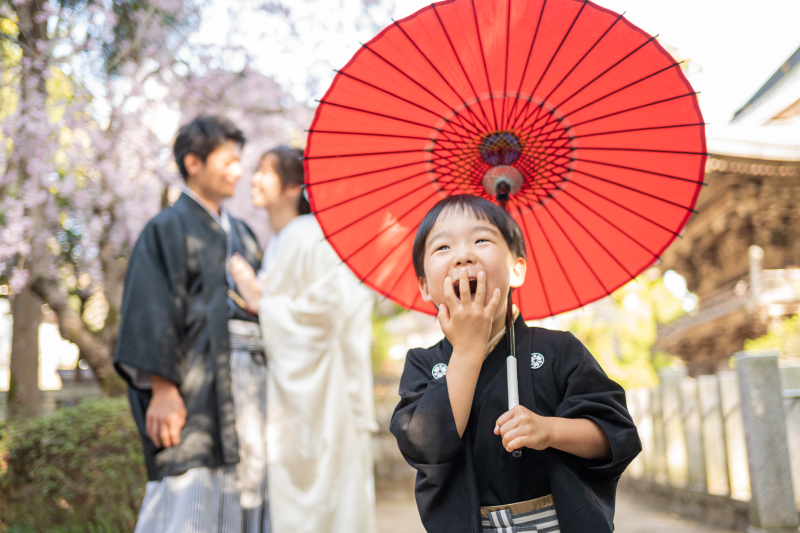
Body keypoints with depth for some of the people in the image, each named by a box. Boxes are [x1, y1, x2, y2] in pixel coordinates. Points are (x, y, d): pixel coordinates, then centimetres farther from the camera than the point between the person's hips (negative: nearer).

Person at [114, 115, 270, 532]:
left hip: (249, 381, 7)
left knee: (246, 495, 7)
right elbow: (153, 313, -9)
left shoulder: (240, 234, 20)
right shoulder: (169, 228, -1)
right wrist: (162, 389, -17)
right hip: (197, 385, -6)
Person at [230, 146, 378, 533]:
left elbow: (324, 310, -19)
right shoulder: (276, 244, 13)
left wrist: (260, 302, -13)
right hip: (286, 388, 8)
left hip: (315, 389, -8)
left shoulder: (313, 237, -13)